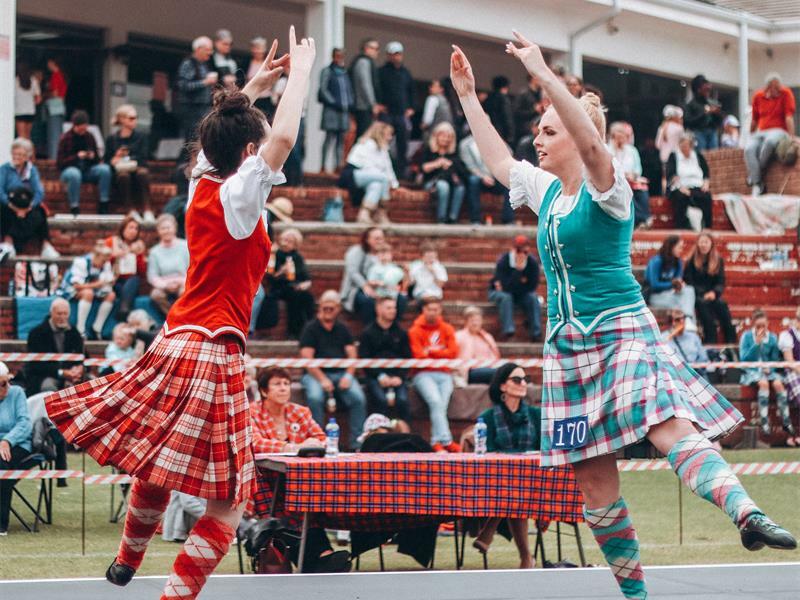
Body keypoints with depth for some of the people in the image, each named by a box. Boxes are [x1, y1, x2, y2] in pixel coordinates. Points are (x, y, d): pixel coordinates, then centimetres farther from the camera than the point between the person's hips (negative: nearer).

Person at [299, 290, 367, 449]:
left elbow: (352, 355, 11)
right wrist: (322, 379, -19)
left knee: (358, 398, -24)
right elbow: (306, 358, -6)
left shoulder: (342, 329, 18)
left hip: (341, 373, 3)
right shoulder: (311, 328, 4)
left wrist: (348, 376, -10)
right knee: (315, 397, -35)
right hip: (316, 374, -3)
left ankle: (357, 444, -20)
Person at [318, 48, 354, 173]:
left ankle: (338, 164, 7)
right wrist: (334, 103, -12)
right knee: (330, 138, -10)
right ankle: (323, 165, -10)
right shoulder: (327, 71, 0)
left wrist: (350, 103, 6)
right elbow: (323, 90, -5)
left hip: (344, 111, 6)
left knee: (341, 139, 5)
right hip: (331, 110, -6)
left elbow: (350, 90, 22)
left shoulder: (345, 72, 17)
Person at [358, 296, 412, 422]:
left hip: (397, 377, 2)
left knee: (403, 400, -27)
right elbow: (363, 359, 1)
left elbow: (407, 358, 12)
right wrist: (380, 376, -11)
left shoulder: (401, 333, 17)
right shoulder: (368, 333, 9)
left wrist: (399, 377, -6)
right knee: (383, 401, -30)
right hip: (375, 377, -2)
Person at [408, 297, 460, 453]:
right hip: (423, 375, -3)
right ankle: (446, 440, -34)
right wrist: (441, 352, 1)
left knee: (441, 404, -21)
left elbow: (453, 352, 2)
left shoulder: (447, 329, 14)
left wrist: (431, 351, -4)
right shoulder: (415, 331, 4)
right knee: (436, 401, -28)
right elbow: (419, 355, -7)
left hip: (444, 375, 3)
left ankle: (436, 442, -21)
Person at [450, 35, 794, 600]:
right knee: (593, 477, 2)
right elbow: (498, 159, 29)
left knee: (672, 427, -30)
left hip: (622, 333, -7)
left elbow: (591, 141, -27)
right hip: (568, 346, 7)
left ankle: (746, 513, -50)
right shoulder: (546, 190, 14)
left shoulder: (606, 188, -7)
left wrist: (542, 73, -31)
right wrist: (468, 95, 27)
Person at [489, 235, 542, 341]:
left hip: (521, 295, 2)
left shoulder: (533, 263, -17)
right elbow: (507, 288, -32)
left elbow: (532, 286, -15)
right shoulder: (503, 262, -25)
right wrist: (518, 269, -40)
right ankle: (508, 329, -40)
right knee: (505, 297, -34)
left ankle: (536, 332, -29)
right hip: (499, 292, -2)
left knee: (533, 298, -24)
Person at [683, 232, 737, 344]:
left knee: (721, 303, -30)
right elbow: (688, 281, -2)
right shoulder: (692, 261, 2)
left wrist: (714, 292, -17)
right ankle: (710, 342, -42)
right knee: (703, 303, -35)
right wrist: (704, 294, -16)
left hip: (713, 295, 2)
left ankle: (731, 342, -34)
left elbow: (721, 282, 5)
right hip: (696, 295, -2)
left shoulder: (718, 260, 9)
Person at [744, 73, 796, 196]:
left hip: (778, 131, -4)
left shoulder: (786, 94, -5)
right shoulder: (758, 96, 6)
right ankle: (757, 184, -31)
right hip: (761, 132, 4)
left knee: (770, 141, -41)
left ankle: (755, 173, -20)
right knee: (749, 148, -30)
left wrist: (791, 138, -19)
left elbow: (789, 117, -12)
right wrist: (750, 137, 20)